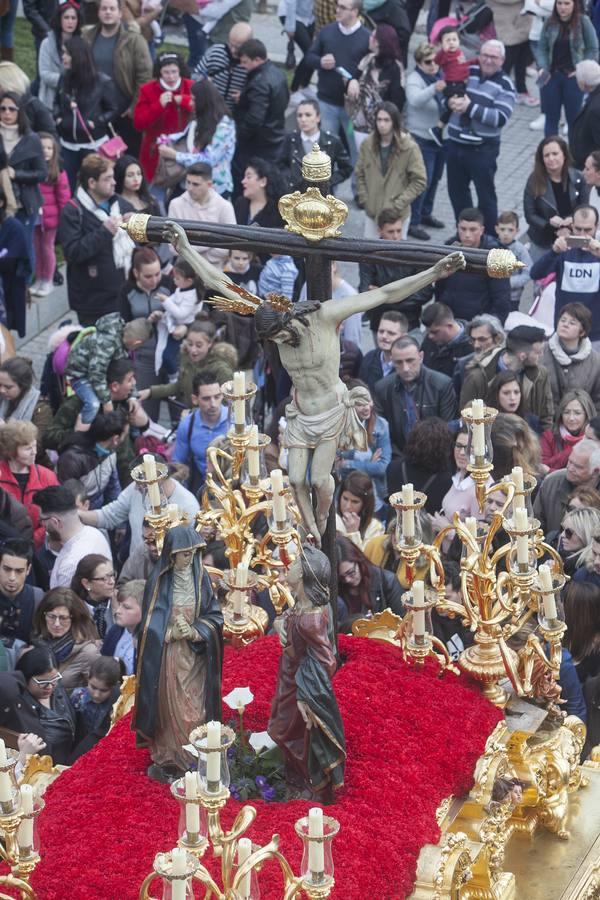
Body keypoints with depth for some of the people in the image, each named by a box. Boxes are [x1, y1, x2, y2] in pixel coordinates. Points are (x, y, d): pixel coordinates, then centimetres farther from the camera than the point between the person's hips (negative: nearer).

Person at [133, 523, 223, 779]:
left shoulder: (200, 578, 1)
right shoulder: (159, 580, -5)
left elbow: (215, 617, 2)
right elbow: (150, 624, -4)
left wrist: (194, 631, -14)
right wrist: (172, 632, -18)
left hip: (196, 655, 2)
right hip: (167, 655, -2)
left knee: (194, 709, 1)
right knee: (169, 708, 1)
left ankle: (194, 761, 10)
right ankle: (166, 758, 10)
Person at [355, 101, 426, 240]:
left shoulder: (409, 148, -12)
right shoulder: (367, 145, -1)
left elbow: (419, 181, -9)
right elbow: (360, 175, 9)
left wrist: (398, 205, -13)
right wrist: (364, 201, -1)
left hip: (397, 214, -3)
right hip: (372, 212, 3)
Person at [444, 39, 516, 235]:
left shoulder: (504, 85, -7)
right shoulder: (467, 72, 6)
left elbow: (500, 118, -19)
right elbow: (446, 93, 11)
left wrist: (470, 108, -25)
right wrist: (451, 102, -13)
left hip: (483, 150, -5)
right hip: (455, 145, 5)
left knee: (486, 195, 4)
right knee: (457, 191, 17)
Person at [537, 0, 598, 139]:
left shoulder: (583, 22, -7)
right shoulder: (550, 22, -1)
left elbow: (593, 49, -2)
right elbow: (542, 49, 6)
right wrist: (543, 68, -9)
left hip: (573, 77, -2)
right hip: (552, 75, 3)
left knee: (573, 118, 5)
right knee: (551, 117, 9)